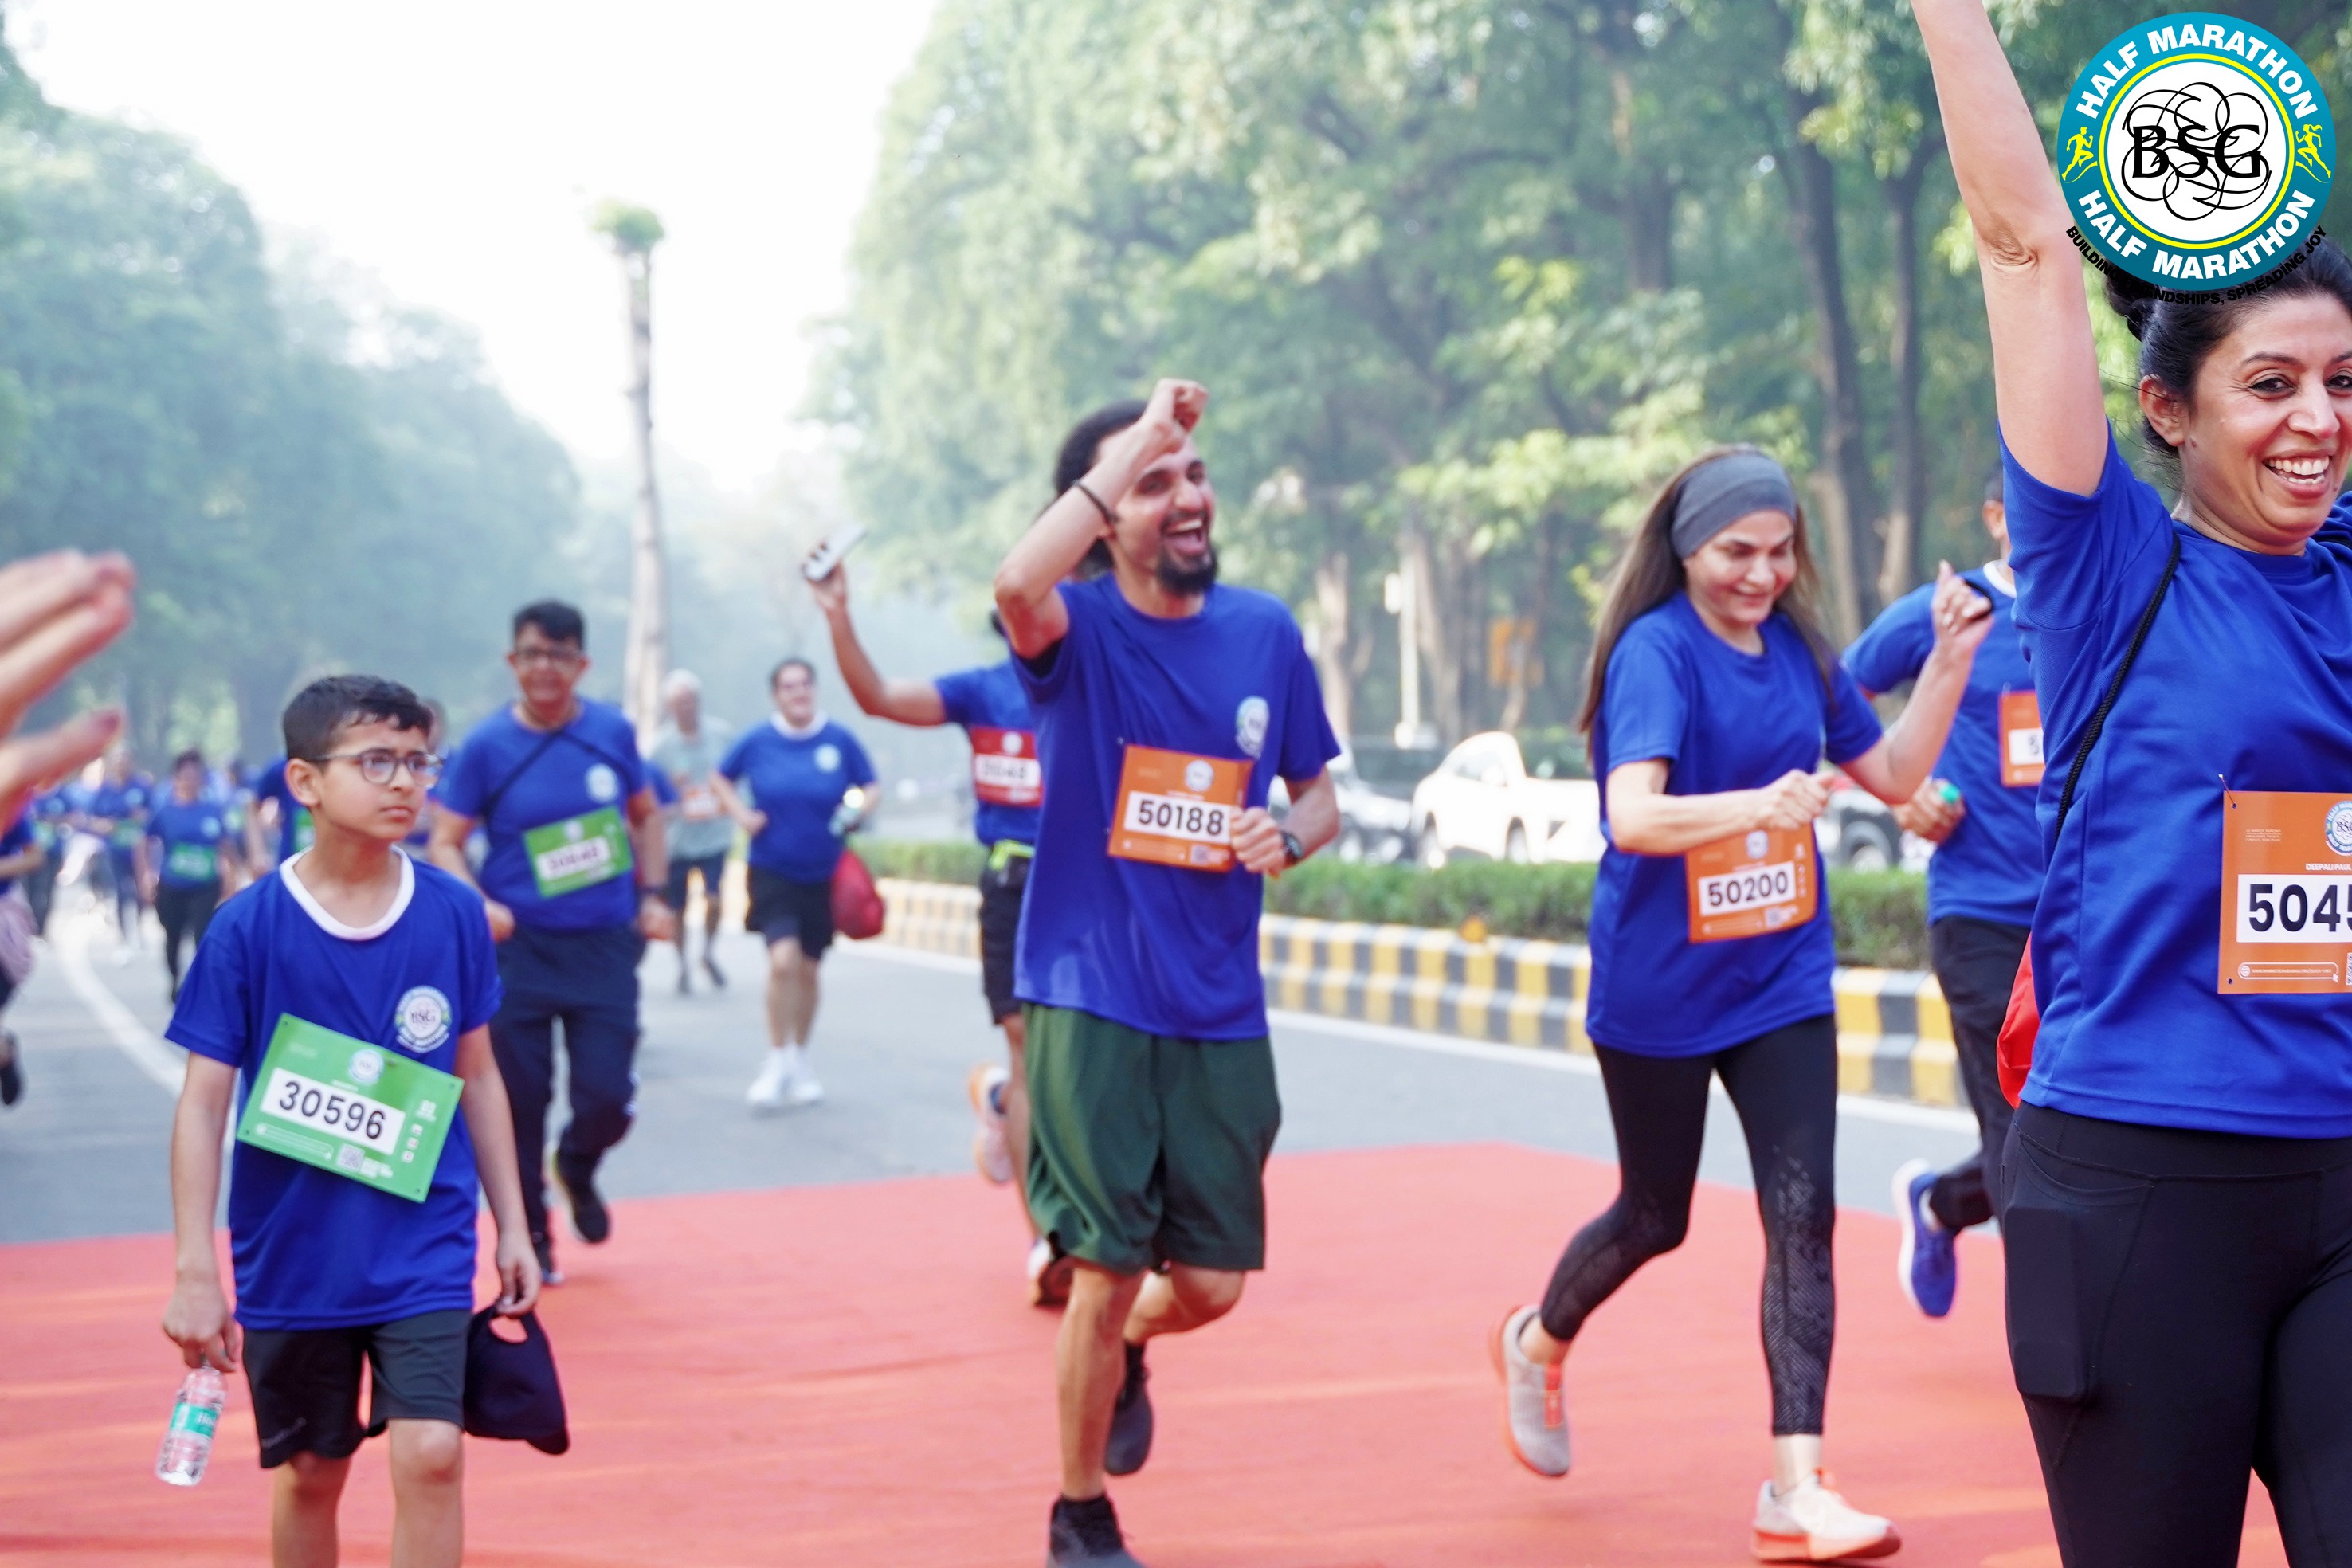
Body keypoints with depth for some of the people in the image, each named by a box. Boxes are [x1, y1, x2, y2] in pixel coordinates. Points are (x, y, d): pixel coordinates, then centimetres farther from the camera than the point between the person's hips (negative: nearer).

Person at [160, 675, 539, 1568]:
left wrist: (513, 1227, 9)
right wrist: (194, 1272, -11)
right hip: (291, 1257, -1)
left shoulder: (455, 914, -2)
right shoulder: (249, 927, -9)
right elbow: (203, 1103, -6)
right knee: (310, 1473, 11)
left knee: (431, 1456, -13)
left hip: (425, 1249, 1)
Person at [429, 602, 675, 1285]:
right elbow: (445, 841, -5)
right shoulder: (486, 746, -7)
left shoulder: (613, 733, 1)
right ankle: (529, 1236, 21)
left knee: (608, 1096, -4)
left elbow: (646, 814, 17)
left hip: (606, 946, 1)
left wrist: (652, 895, 8)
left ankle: (577, 1168, 31)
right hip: (519, 948, -1)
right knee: (520, 1101, 1)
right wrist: (478, 904, -22)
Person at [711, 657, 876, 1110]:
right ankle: (777, 1064, -3)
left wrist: (858, 810, -15)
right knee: (783, 960, -18)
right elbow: (720, 780, 11)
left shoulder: (840, 741, -5)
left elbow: (871, 789, 6)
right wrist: (741, 814, -5)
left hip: (822, 874, 2)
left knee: (808, 970, 11)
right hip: (772, 871, -2)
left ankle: (800, 1062, 30)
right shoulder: (757, 742, -4)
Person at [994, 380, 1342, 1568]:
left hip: (1221, 1011, 4)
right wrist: (1136, 442, -26)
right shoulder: (1078, 629, -7)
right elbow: (1016, 585, -32)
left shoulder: (1265, 632, 6)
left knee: (1211, 1284, 8)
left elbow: (1319, 793, 17)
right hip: (1094, 1001, -4)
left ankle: (1127, 1352, 44)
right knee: (1107, 1273, -1)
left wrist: (1286, 836, -7)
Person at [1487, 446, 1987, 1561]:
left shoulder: (1797, 646, 2)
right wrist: (1758, 805, -49)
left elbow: (1894, 774, 11)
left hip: (1781, 979, 4)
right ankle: (1537, 1344, 44)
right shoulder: (1657, 651, -17)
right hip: (1658, 991, -4)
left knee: (1803, 1219, -7)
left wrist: (1950, 660, -2)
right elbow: (1632, 817, -32)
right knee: (1655, 1217, 13)